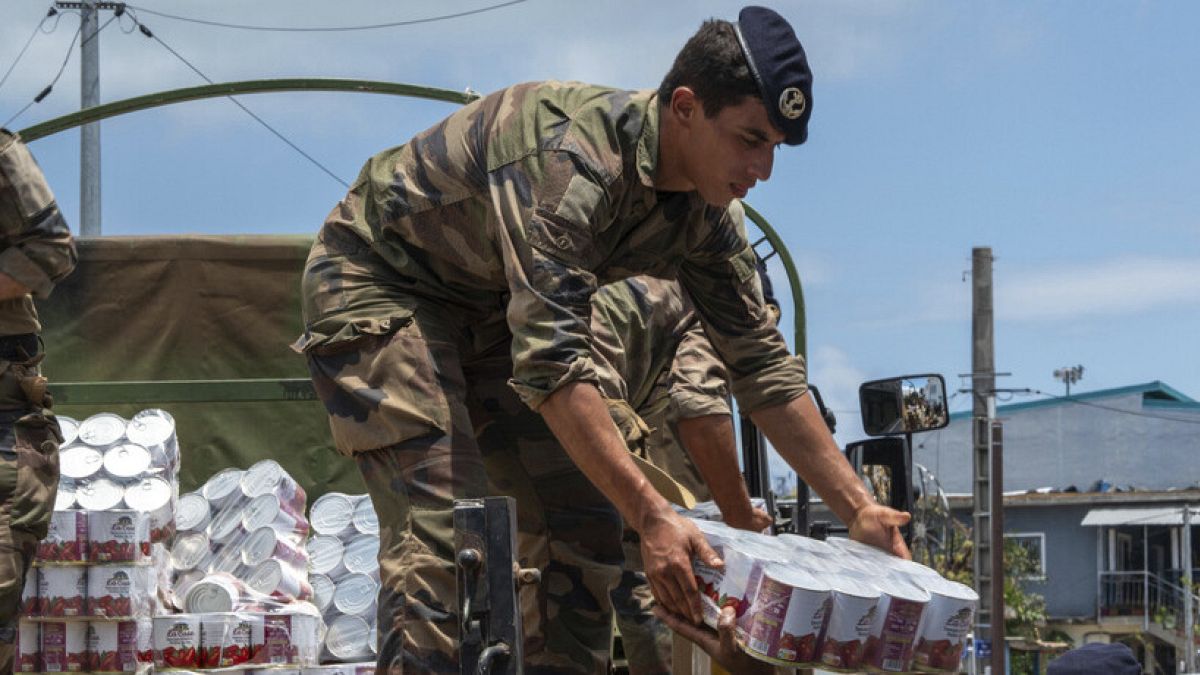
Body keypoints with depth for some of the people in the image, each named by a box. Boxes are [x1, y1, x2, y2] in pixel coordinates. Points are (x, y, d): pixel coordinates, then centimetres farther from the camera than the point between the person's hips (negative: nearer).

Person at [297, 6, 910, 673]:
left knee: (588, 507, -1)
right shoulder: (570, 157, -35)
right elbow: (551, 362, -42)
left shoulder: (701, 217, -8)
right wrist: (652, 517, -47)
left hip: (485, 309, 8)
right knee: (440, 529, -22)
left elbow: (762, 365, -1)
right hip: (377, 283, -8)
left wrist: (857, 509, -7)